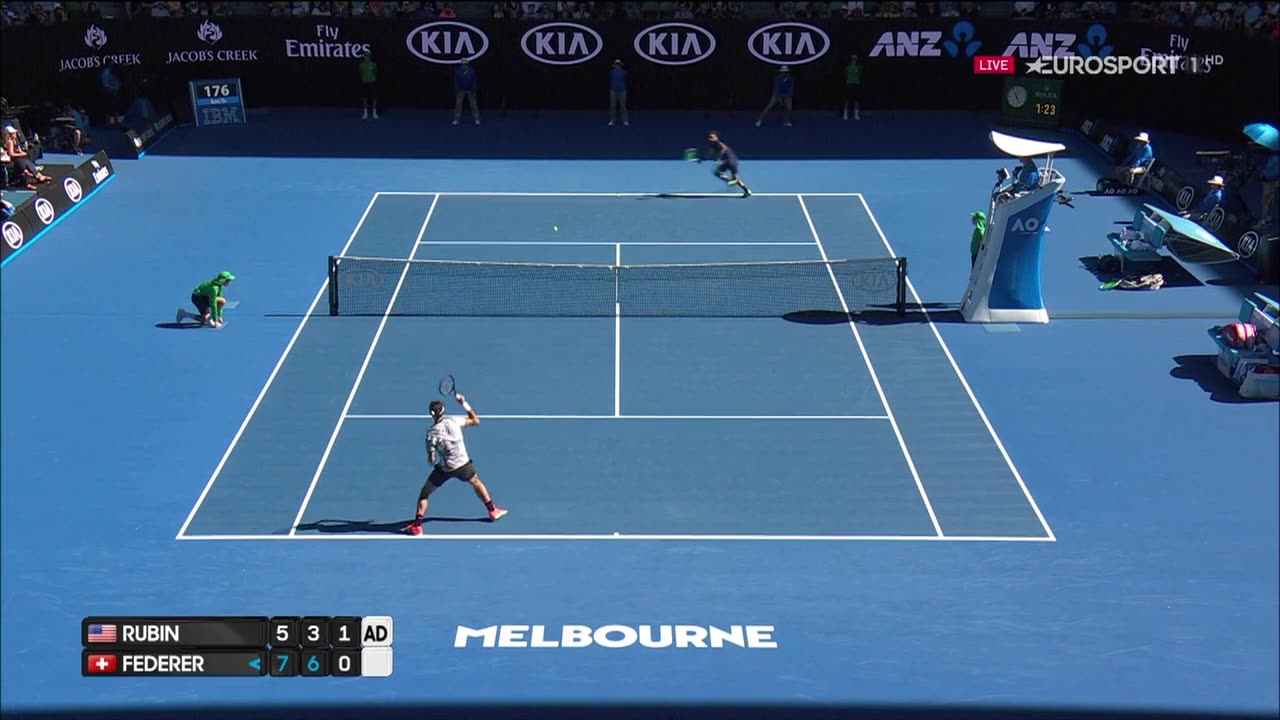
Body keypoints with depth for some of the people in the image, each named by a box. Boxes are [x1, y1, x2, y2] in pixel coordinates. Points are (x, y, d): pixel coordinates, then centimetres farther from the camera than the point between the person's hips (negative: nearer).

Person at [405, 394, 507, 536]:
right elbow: (475, 420, 3)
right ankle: (493, 511, 39)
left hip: (445, 468, -3)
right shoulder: (454, 421, -13)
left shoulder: (431, 434, -18)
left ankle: (417, 526, 6)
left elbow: (431, 460, -11)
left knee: (424, 493, 10)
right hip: (463, 464, 3)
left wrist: (431, 457, 14)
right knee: (476, 482, 31)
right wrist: (464, 403, 5)